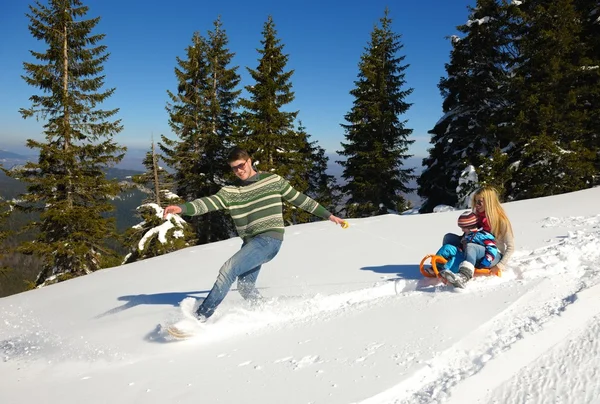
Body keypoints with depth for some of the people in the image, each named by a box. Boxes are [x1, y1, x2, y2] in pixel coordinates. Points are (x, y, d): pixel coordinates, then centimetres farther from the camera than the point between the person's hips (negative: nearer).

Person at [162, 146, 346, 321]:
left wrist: (329, 215, 15)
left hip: (269, 239, -6)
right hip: (250, 243, 6)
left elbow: (299, 199, 11)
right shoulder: (230, 192, 6)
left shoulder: (273, 180, 3)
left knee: (228, 270, -19)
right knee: (246, 288, 11)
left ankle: (200, 317, -16)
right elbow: (208, 203, -9)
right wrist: (182, 208, -29)